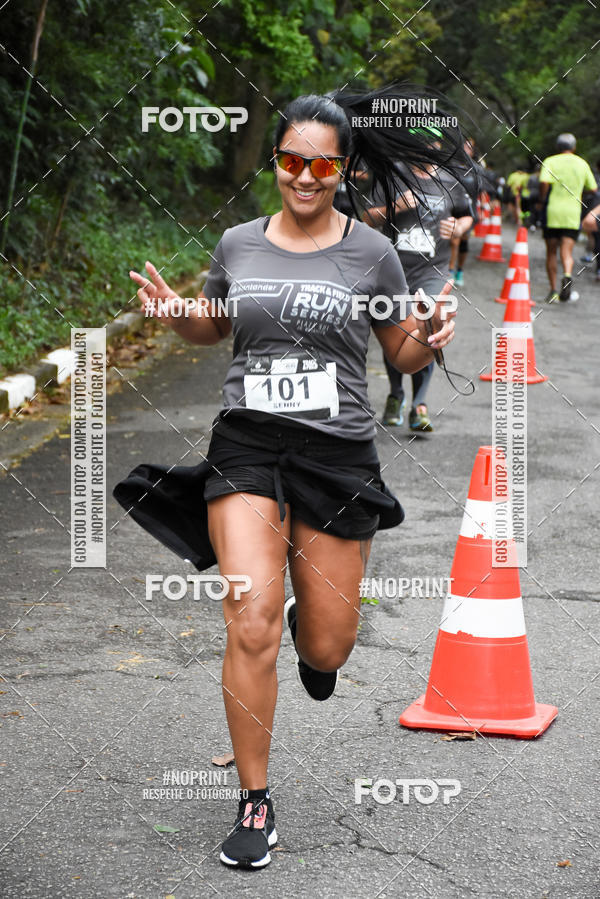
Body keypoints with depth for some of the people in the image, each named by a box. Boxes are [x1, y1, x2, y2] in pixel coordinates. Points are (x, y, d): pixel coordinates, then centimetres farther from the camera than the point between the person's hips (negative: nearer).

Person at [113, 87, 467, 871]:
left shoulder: (371, 253, 0)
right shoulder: (237, 245, 5)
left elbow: (403, 354, 9)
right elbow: (213, 328, 22)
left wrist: (431, 338, -14)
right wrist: (174, 312, 0)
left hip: (337, 454, 0)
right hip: (245, 447, 1)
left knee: (326, 649, 5)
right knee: (251, 628, -13)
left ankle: (316, 626, 46)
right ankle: (255, 803, 2)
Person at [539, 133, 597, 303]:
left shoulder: (550, 161, -1)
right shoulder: (582, 164, 9)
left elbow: (544, 182, -17)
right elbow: (593, 188, 13)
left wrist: (542, 199, -2)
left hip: (552, 212, -1)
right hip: (573, 213, 1)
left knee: (551, 252, 9)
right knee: (567, 251, -3)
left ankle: (553, 291, 11)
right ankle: (567, 274, -34)